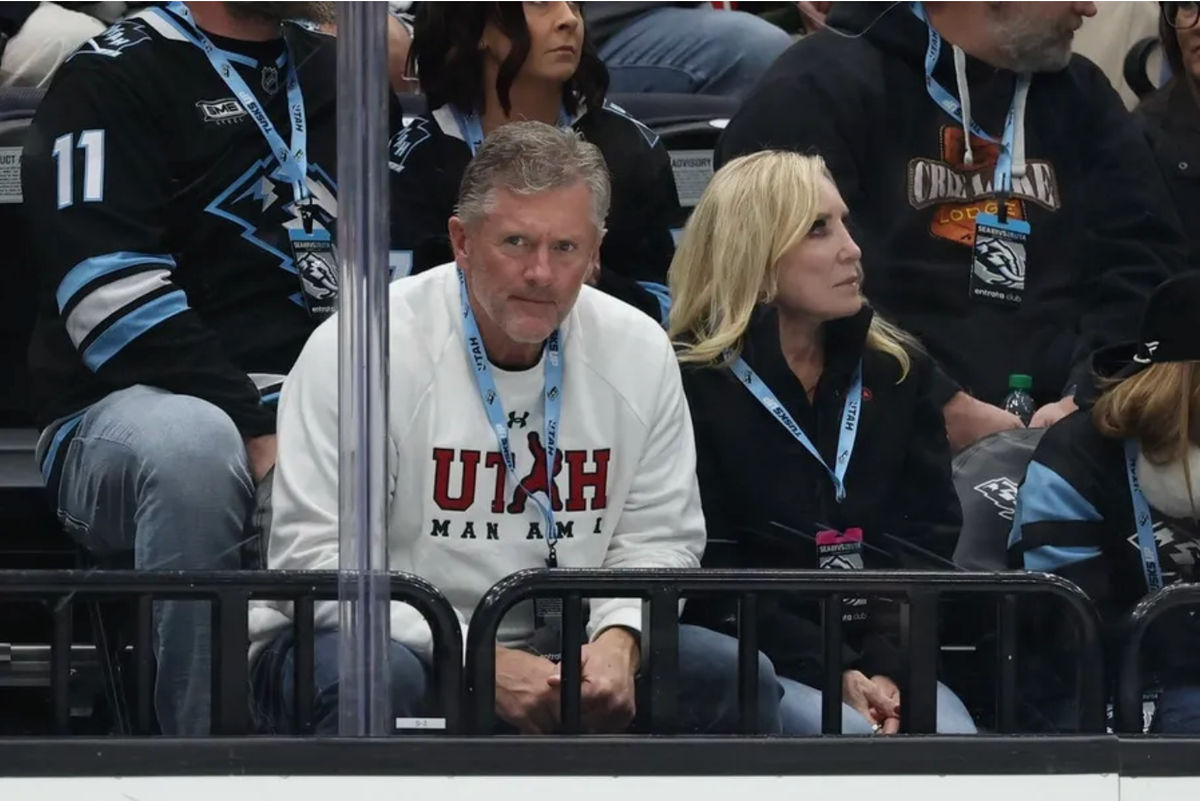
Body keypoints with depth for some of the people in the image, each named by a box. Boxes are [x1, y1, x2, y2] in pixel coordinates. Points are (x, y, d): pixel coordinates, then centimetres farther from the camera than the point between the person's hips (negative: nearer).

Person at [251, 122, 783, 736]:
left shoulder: (638, 351, 4)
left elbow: (656, 539, 10)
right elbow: (316, 557, -16)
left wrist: (618, 643, -14)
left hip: (557, 655, 5)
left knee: (732, 676, -14)